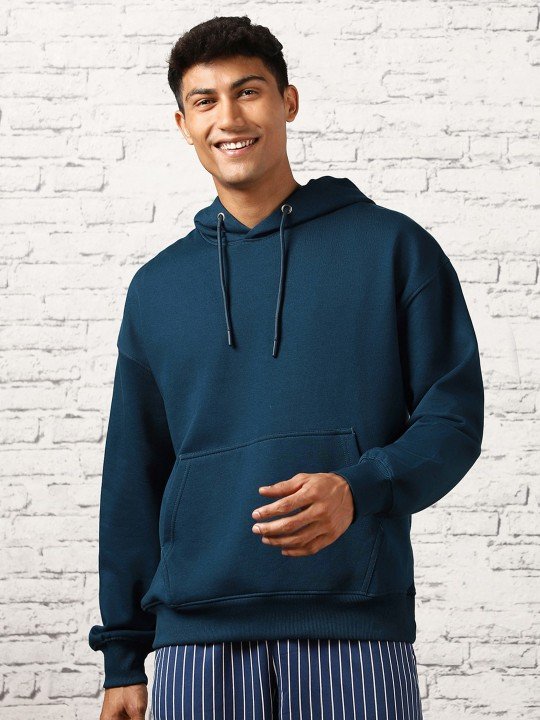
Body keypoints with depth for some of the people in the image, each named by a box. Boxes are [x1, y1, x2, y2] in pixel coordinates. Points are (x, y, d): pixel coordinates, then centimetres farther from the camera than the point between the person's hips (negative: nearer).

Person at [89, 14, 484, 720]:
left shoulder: (393, 247, 6)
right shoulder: (157, 287, 14)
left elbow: (454, 415, 2)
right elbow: (132, 477, 15)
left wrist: (360, 490, -18)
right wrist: (123, 656, 11)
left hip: (356, 633, -2)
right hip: (196, 636, 2)